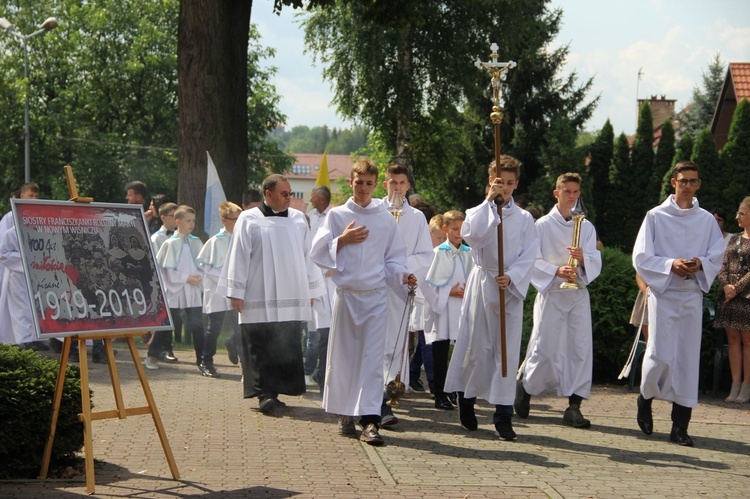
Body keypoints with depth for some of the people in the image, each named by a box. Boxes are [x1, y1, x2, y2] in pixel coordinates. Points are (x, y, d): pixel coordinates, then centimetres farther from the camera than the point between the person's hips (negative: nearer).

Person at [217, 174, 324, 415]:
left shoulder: (298, 219, 11)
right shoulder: (249, 220, 1)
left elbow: (308, 256, 14)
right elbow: (238, 257, 0)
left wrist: (311, 290, 13)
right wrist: (236, 292, -3)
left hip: (291, 298, 3)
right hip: (259, 299, -3)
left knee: (287, 348, 1)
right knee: (260, 349, -6)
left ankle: (274, 392, 9)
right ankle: (264, 393, -6)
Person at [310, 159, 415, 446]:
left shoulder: (385, 219, 8)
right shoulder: (337, 216, 6)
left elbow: (393, 258, 13)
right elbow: (317, 253, 2)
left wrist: (402, 276, -6)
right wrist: (342, 240, -11)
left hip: (375, 296, 0)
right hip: (346, 293, 0)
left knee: (372, 357, -8)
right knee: (343, 356, 6)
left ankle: (370, 421, -13)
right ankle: (345, 415, 19)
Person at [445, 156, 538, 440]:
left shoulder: (524, 219, 10)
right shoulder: (477, 212, 7)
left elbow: (528, 256, 1)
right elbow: (470, 235, -16)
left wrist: (511, 277, -16)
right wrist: (489, 201, -15)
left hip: (512, 287, 1)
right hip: (482, 285, -1)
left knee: (508, 350, -3)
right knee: (478, 346, 2)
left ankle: (503, 415, -1)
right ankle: (466, 398, 24)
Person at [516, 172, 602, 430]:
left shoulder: (586, 227, 11)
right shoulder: (543, 225, 1)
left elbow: (596, 262, 4)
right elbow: (533, 261, -4)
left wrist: (583, 258, -19)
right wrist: (556, 271, -20)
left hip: (578, 294, 3)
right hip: (551, 294, -3)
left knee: (581, 348, -5)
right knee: (544, 348, -4)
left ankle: (574, 406, -2)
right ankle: (525, 385, 24)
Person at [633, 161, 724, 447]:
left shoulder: (707, 220, 9)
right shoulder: (656, 217, 2)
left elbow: (717, 257, 11)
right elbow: (641, 257, -2)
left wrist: (700, 264, -11)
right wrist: (671, 265, -16)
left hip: (692, 294, 2)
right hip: (662, 293, -2)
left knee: (687, 358, 0)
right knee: (660, 355, -8)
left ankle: (680, 427, 4)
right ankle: (645, 399, 22)